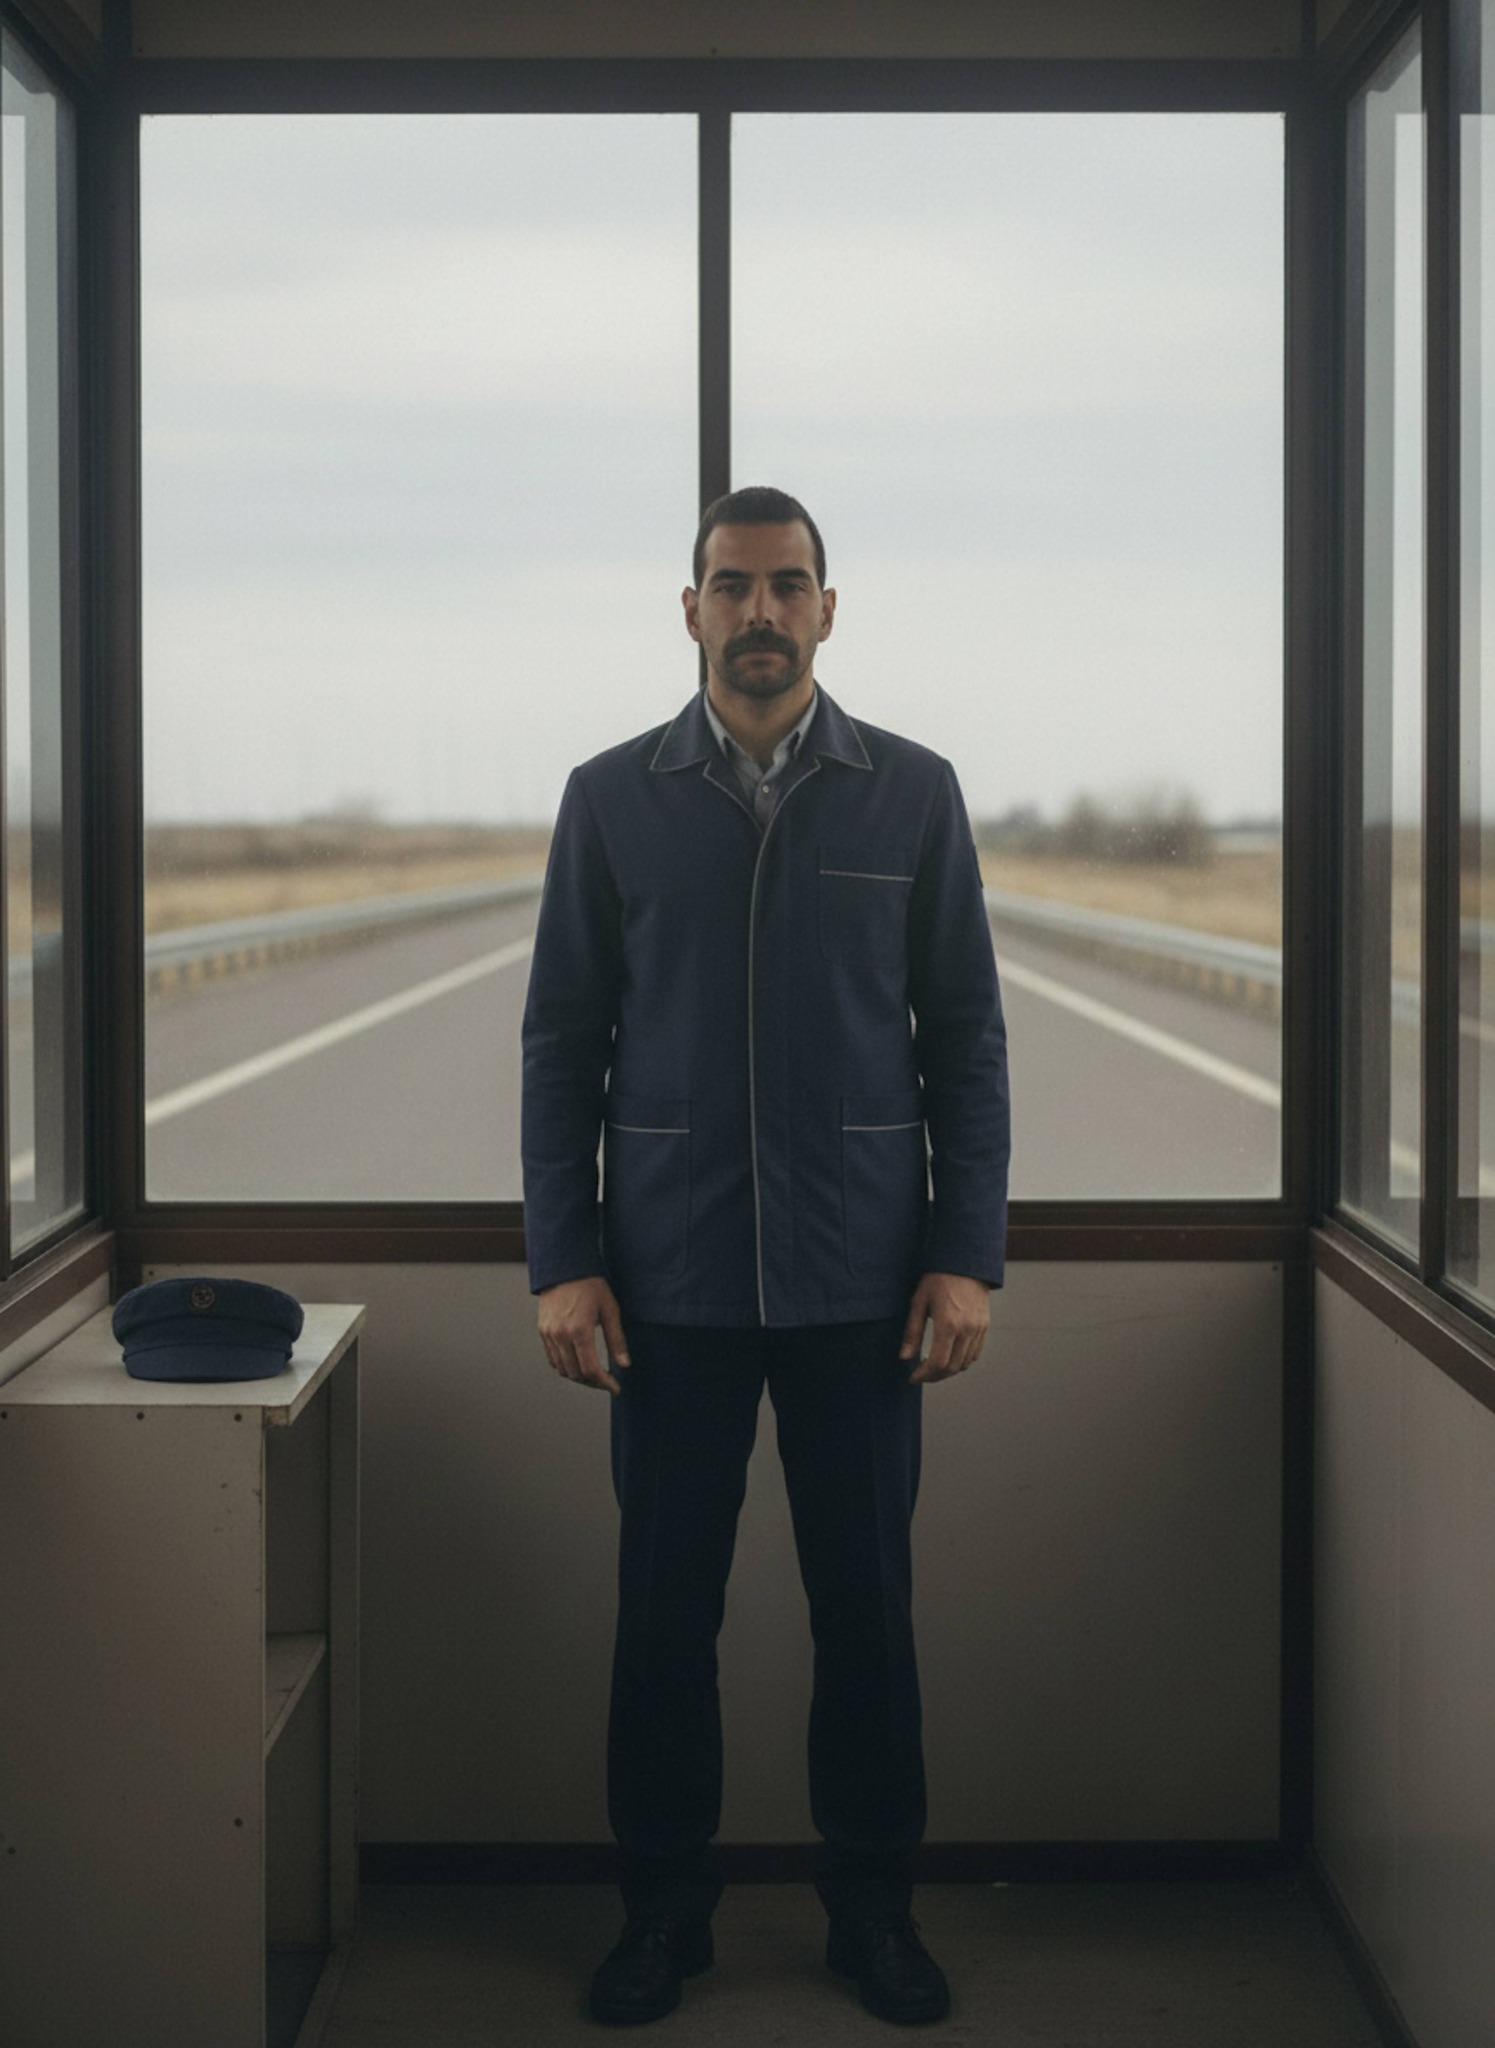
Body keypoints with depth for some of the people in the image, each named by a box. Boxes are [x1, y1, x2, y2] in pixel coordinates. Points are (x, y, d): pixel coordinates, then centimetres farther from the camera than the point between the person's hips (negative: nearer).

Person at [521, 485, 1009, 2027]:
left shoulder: (914, 794, 4)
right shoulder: (611, 799, 4)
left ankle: (873, 1908, 23)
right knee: (665, 1607, 7)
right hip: (672, 1279, 0)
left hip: (860, 1279, 0)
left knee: (865, 1603, 7)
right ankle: (663, 1911, 22)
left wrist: (967, 1254, -3)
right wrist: (561, 1262, -2)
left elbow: (964, 1033, 4)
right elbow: (561, 1039, 5)